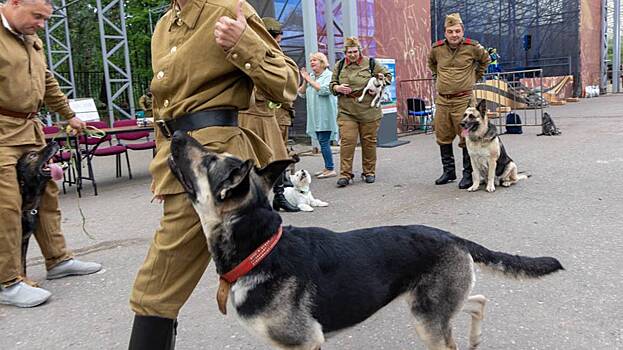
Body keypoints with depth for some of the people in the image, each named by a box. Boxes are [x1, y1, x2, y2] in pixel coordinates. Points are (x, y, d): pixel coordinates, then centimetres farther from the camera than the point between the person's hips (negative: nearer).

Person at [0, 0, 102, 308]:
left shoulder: (32, 40, 18)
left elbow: (48, 83, 27)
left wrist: (69, 115, 31)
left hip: (30, 128, 9)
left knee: (46, 193, 11)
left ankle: (58, 260, 22)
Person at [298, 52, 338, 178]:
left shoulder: (329, 75, -4)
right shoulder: (310, 76, 17)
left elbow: (324, 90, -20)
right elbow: (301, 93, 16)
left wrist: (310, 80, -11)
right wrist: (305, 81, 0)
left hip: (325, 115, -7)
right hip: (315, 115, 7)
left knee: (324, 141, -11)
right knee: (322, 142, 10)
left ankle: (331, 169, -7)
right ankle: (327, 167, 17)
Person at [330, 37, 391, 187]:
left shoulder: (370, 63, 5)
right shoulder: (340, 66, 11)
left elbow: (387, 74, 15)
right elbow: (332, 84, 16)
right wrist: (338, 88, -5)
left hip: (369, 111, 0)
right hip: (346, 111, 1)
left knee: (369, 141, 5)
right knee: (347, 141, -9)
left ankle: (369, 172, 19)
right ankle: (345, 174, -4)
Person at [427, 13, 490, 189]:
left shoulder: (472, 47, -4)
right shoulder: (437, 48, 3)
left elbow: (485, 60, 16)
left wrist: (474, 77, 11)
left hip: (463, 99, -4)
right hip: (441, 99, 4)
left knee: (466, 138, -5)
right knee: (443, 137, 10)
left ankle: (468, 174, 5)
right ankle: (448, 171, 24)